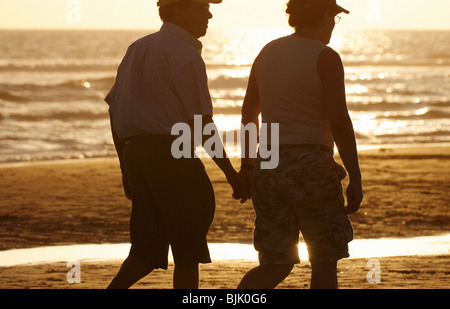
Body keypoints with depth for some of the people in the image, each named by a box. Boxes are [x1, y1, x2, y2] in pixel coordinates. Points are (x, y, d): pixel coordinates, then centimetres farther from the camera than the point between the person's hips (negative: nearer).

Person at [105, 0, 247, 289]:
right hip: (171, 156, -8)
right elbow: (201, 123, -12)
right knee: (188, 249, 2)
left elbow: (114, 111, 18)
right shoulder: (185, 55, -9)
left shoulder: (137, 49, 16)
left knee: (147, 249, 12)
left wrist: (126, 166, 23)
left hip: (134, 155, 8)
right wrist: (231, 173, -7)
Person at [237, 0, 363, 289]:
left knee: (276, 265, 10)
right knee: (325, 263, 7)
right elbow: (339, 122, -14)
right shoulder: (325, 58, -9)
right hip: (311, 167, -6)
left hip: (269, 167, 6)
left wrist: (248, 163, 28)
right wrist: (355, 179, -11)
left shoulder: (268, 53, 11)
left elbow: (249, 113, 18)